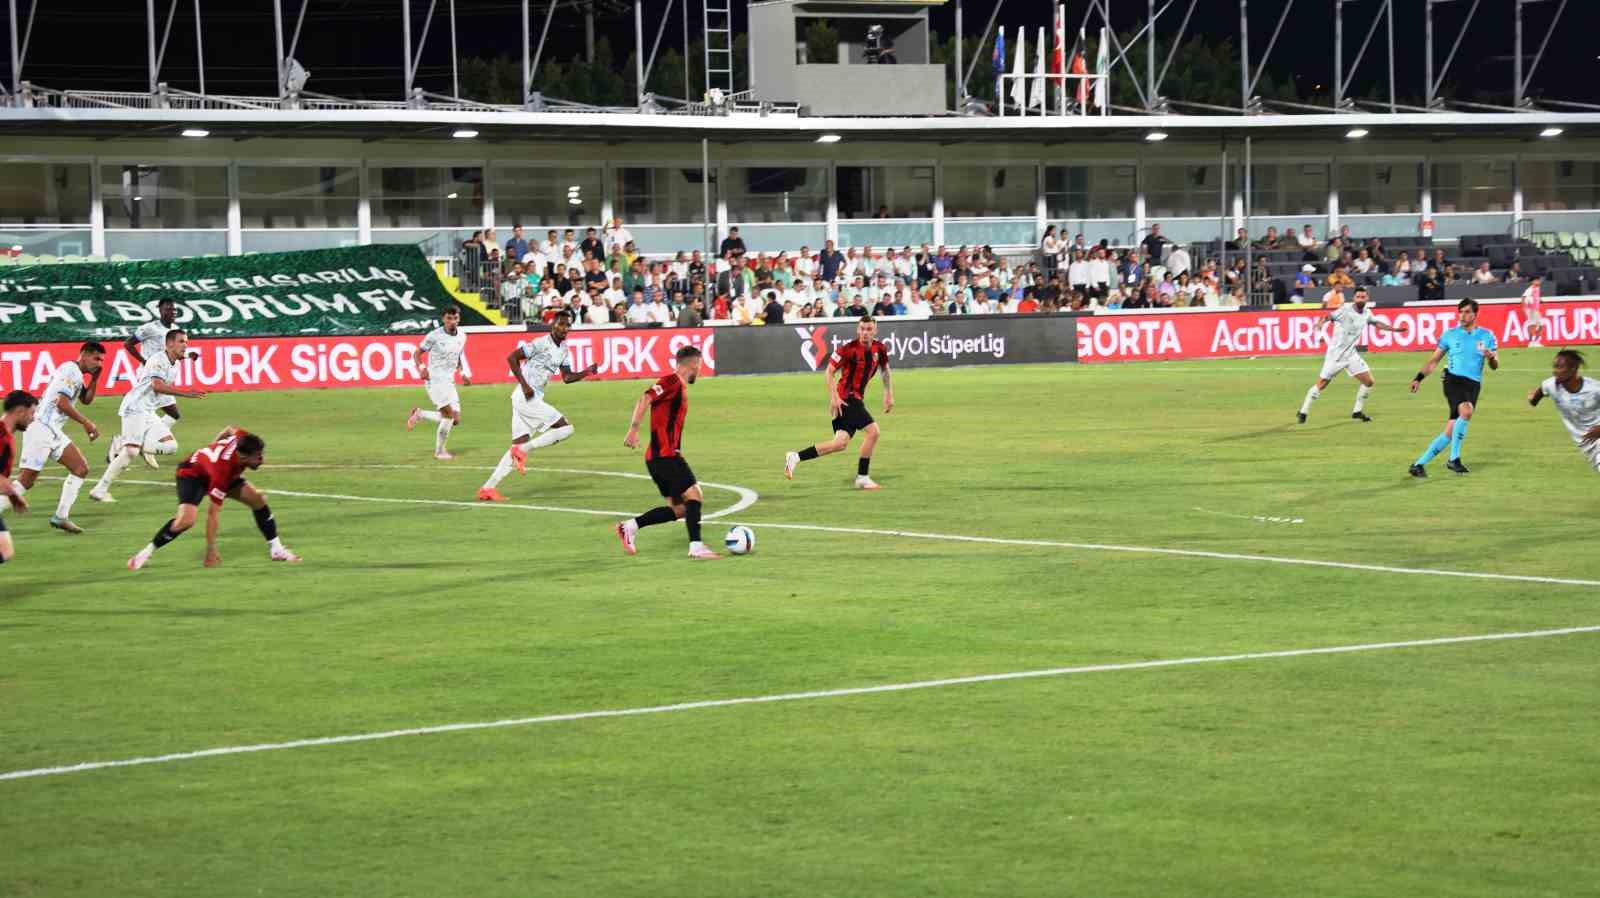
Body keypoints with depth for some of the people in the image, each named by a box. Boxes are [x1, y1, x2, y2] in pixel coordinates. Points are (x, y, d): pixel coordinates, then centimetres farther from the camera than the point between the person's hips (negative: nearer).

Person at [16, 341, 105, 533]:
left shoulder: (77, 374, 19)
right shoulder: (71, 371, -12)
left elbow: (86, 399, 27)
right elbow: (62, 402, -20)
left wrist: (94, 378, 12)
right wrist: (86, 423, -15)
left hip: (53, 431, 10)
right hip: (41, 429, -10)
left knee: (81, 469, 6)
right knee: (26, 480, -13)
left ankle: (61, 517, 9)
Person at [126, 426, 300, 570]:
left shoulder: (245, 438, -27)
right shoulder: (222, 471, -42)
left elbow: (229, 430, 0)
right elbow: (213, 512, -36)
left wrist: (213, 447, 19)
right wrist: (211, 550, -32)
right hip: (192, 473, -7)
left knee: (258, 499, -6)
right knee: (186, 520, -29)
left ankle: (276, 550, 7)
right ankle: (146, 553, -11)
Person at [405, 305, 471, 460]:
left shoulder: (462, 336, 5)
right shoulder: (434, 336, -13)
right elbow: (418, 353, -3)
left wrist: (463, 373, 6)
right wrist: (422, 368, -22)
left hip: (449, 382, 7)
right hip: (435, 380, -7)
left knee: (455, 420, 3)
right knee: (450, 414, -17)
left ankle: (419, 414, 23)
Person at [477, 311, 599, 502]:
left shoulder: (564, 350, 13)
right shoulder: (541, 344, -13)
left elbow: (567, 377, 19)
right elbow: (511, 357, -13)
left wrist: (587, 372, 2)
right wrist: (524, 385, -19)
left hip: (534, 398, 9)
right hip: (526, 397, -9)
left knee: (520, 444, 8)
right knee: (565, 428, -12)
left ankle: (488, 488, 7)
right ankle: (522, 450, -9)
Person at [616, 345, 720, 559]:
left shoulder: (679, 387, 19)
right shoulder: (672, 382, -9)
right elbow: (644, 400, -21)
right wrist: (634, 429, -29)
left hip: (666, 456, 10)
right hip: (665, 456, -10)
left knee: (679, 509, 8)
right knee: (694, 494, -12)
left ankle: (631, 526, 10)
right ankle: (696, 547, -14)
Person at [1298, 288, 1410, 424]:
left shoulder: (1367, 313, 3)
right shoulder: (1345, 310, -17)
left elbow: (1377, 323, 22)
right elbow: (1328, 316, -27)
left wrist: (1395, 329, 20)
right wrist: (1320, 323, -49)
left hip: (1351, 354, 6)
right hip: (1335, 354, -6)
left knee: (1368, 382, 2)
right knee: (1321, 384, -4)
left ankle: (1357, 411, 18)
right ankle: (1303, 412, 9)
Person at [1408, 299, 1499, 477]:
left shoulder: (1486, 336, 9)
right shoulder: (1450, 335, 8)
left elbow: (1495, 366, 6)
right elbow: (1434, 360, 18)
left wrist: (1491, 357, -16)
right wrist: (1419, 377, 10)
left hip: (1473, 384, 2)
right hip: (1453, 380, -2)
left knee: (1450, 432, -3)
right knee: (1466, 411, -32)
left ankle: (1419, 464, 6)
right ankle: (1454, 459, -23)